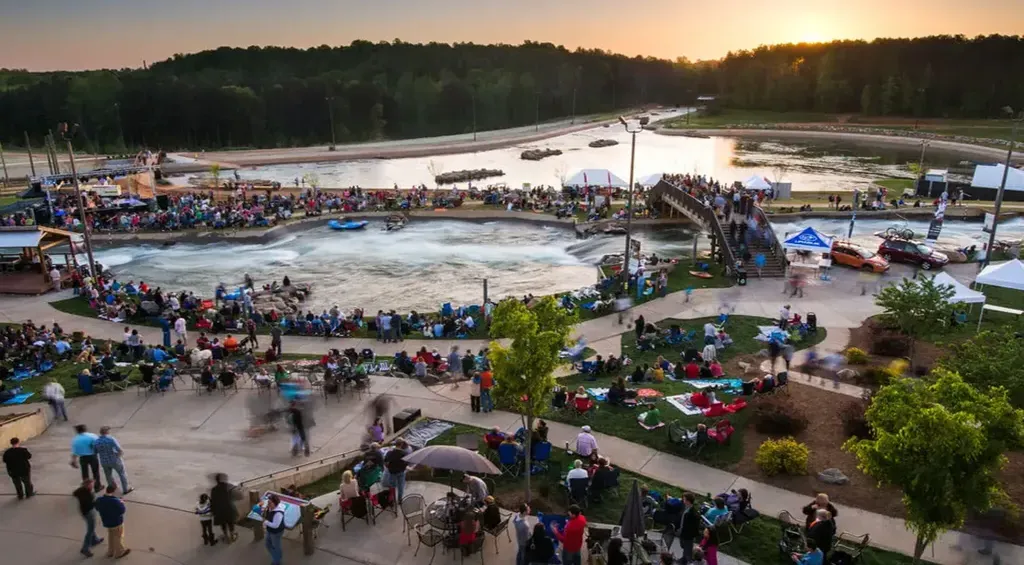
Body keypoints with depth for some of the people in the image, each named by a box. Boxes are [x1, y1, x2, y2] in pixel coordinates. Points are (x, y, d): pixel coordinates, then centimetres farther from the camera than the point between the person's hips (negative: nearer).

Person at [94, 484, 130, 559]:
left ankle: (110, 552, 43)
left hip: (106, 522, 6)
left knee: (110, 536, 28)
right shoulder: (115, 501, -33)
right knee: (118, 537, 16)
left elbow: (97, 509, 5)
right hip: (117, 522, -6)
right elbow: (122, 511, -22)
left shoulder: (99, 500, -14)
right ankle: (119, 553, 32)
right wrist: (122, 504, -6)